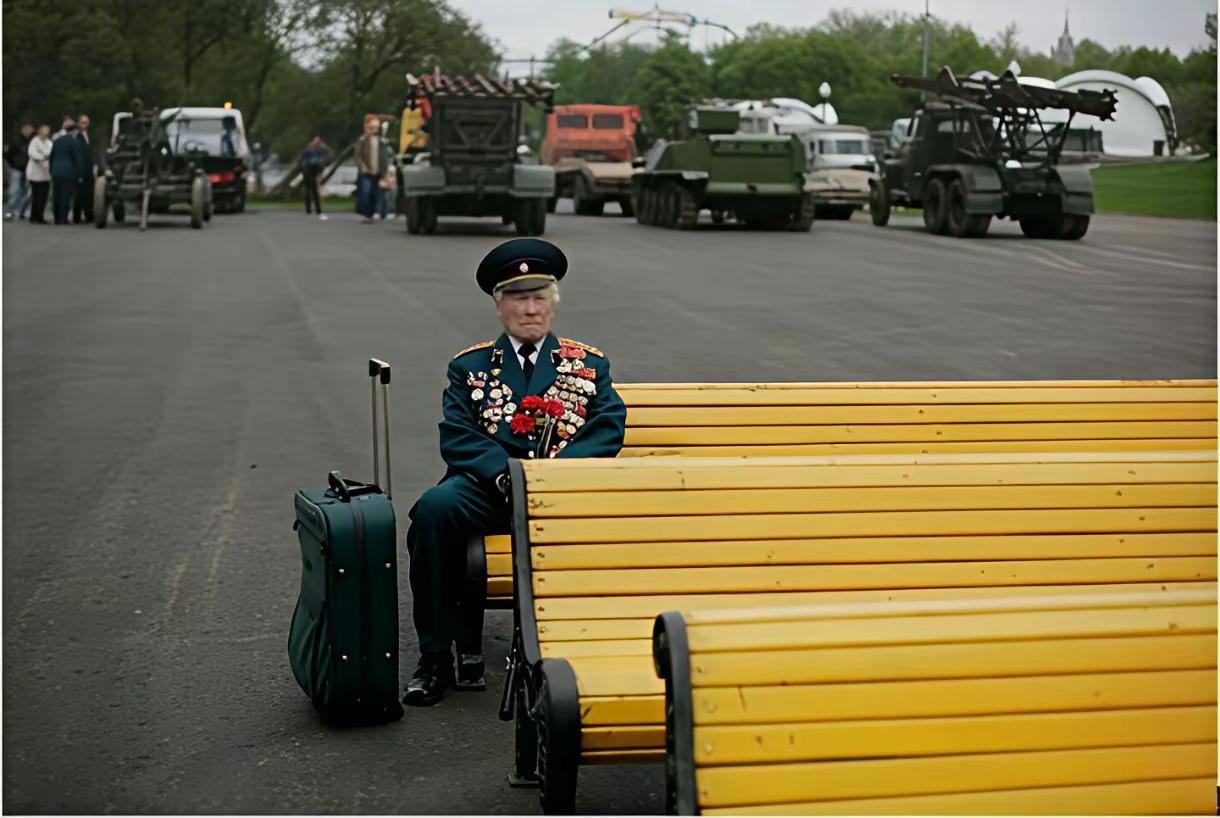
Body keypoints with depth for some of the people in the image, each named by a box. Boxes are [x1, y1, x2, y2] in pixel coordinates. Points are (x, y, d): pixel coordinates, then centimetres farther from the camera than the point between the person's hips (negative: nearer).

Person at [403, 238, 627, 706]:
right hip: (489, 487, 1)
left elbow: (608, 431, 3)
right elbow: (457, 438, 4)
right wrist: (507, 473, -16)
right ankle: (436, 659, -25)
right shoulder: (469, 367, 17)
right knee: (433, 509, -32)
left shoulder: (589, 364, 17)